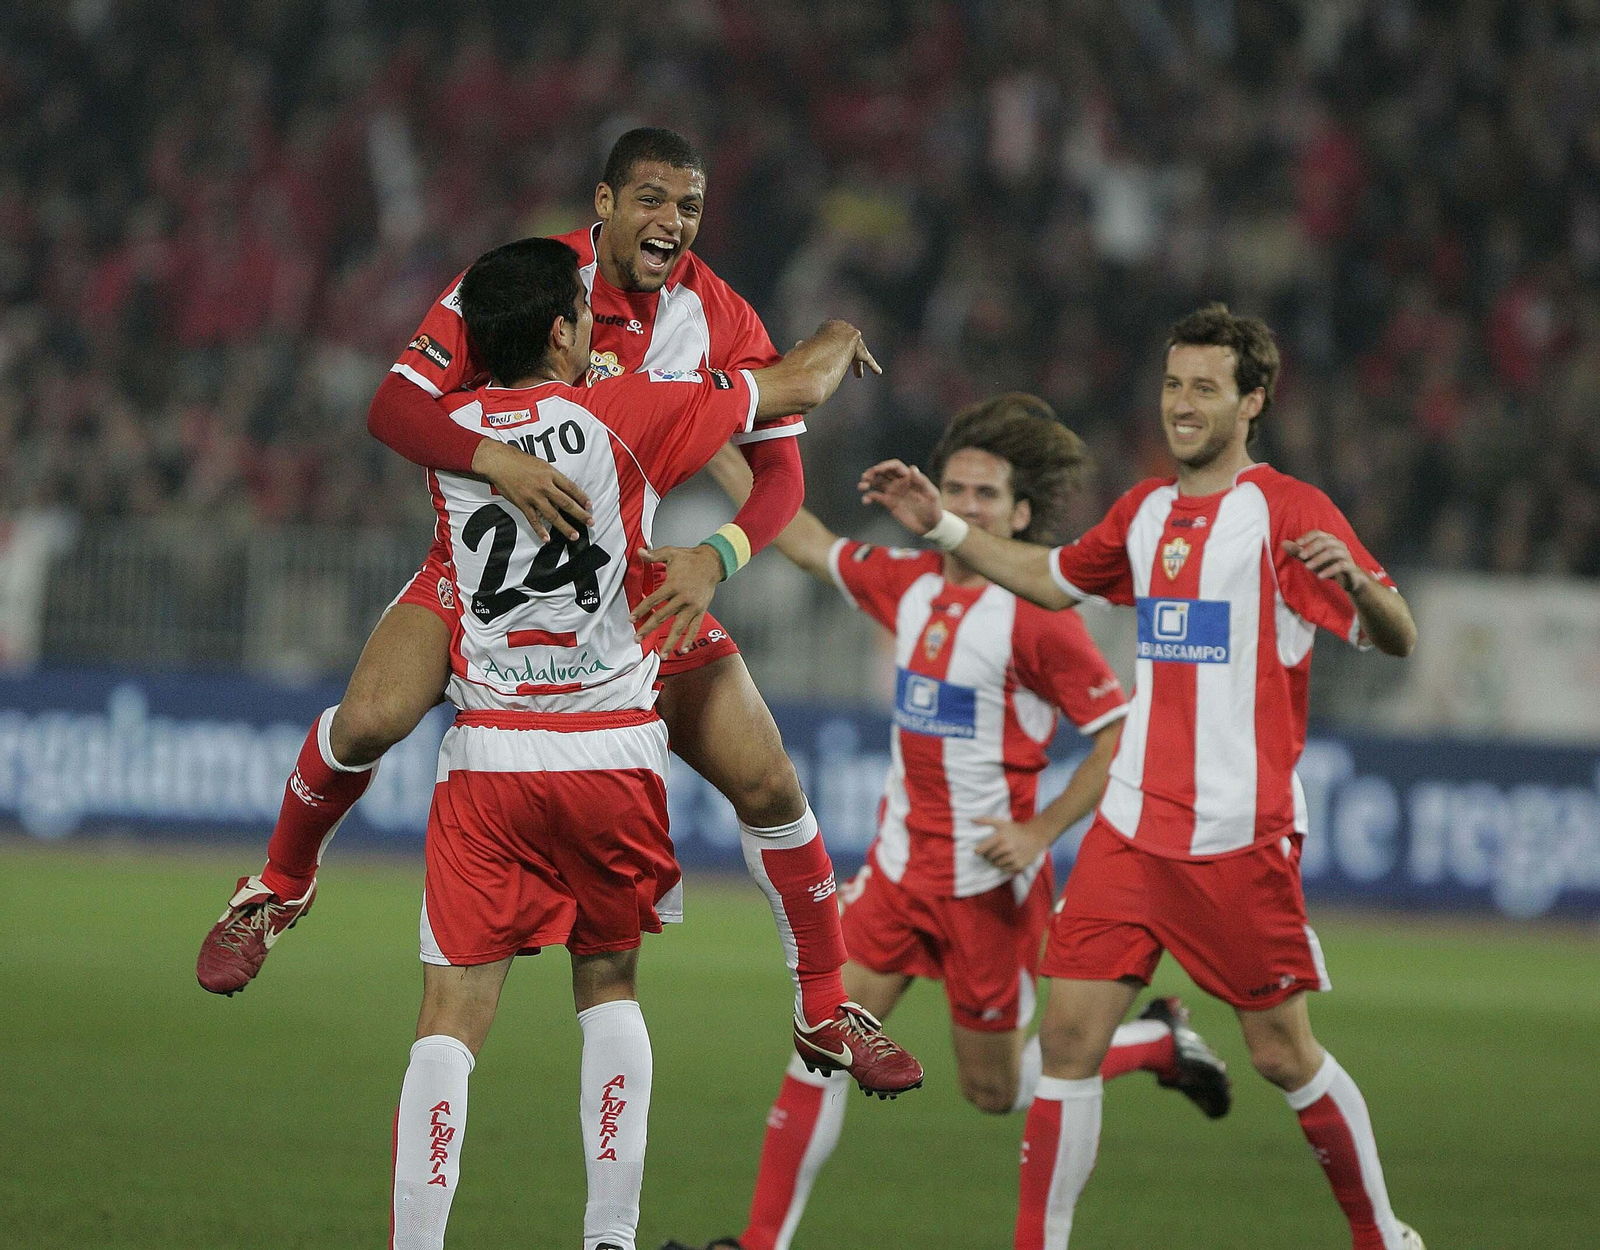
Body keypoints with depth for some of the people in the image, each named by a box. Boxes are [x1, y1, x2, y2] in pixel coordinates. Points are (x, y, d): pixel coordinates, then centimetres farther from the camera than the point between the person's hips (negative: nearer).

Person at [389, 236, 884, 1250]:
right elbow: (800, 388, 7)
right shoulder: (626, 416, -5)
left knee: (453, 1020, -1)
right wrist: (841, 338, 30)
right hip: (614, 749, -1)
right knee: (609, 984, 18)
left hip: (489, 754, 1)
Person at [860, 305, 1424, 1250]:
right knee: (1070, 1033, -4)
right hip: (1133, 822, 5)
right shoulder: (1145, 511, 13)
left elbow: (1397, 640, -12)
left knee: (1283, 1054, 2)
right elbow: (1052, 579, 32)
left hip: (1243, 834, -5)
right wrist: (942, 525, 25)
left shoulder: (1288, 511, -6)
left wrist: (1355, 580, -33)